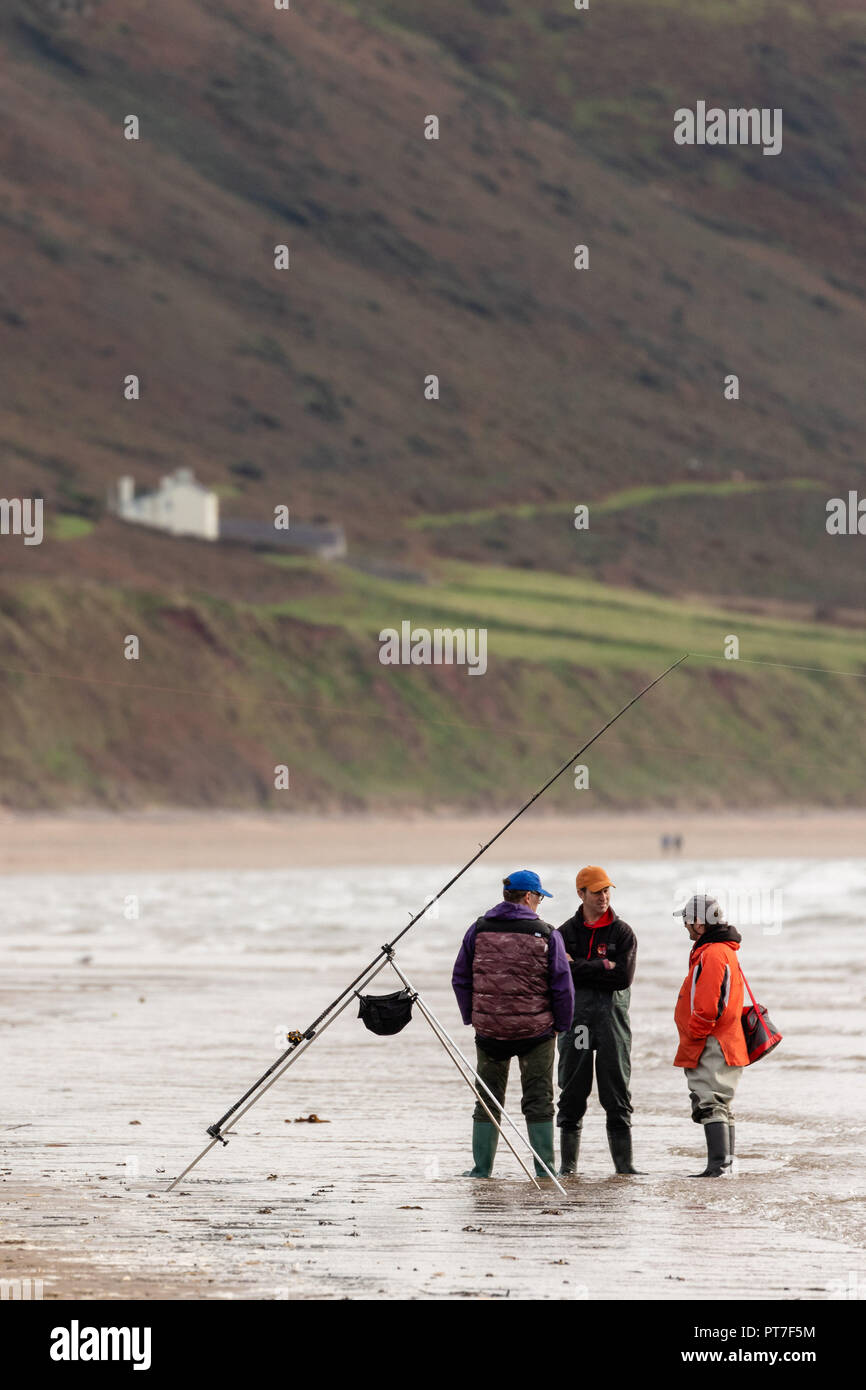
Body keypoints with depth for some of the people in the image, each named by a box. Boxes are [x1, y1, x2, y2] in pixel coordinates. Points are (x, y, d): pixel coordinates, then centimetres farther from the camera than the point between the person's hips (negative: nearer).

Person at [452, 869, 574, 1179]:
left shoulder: (479, 930, 1)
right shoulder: (546, 934, -6)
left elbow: (461, 979, 5)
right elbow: (562, 985, -6)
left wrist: (470, 1017, 14)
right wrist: (561, 1025, 6)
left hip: (489, 1029, 2)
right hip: (537, 1030, -2)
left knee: (488, 1099, 12)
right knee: (538, 1101, 6)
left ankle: (481, 1167, 12)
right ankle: (544, 1168, 4)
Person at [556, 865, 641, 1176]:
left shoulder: (623, 932, 5)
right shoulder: (566, 932, 10)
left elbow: (624, 976, -8)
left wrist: (579, 967, -9)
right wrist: (602, 967, -10)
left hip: (612, 1016, -1)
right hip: (576, 1017, 1)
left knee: (617, 1094, -2)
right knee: (572, 1095, 2)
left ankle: (623, 1162, -1)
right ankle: (568, 1163, 7)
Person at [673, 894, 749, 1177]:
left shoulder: (712, 954, -17)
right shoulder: (724, 951, 19)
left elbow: (707, 1007, -25)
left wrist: (693, 1035, -14)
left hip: (711, 1048, -11)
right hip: (727, 1045, 11)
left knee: (710, 1105, -14)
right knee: (720, 1106, 17)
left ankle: (718, 1165, -20)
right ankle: (725, 1163, 24)